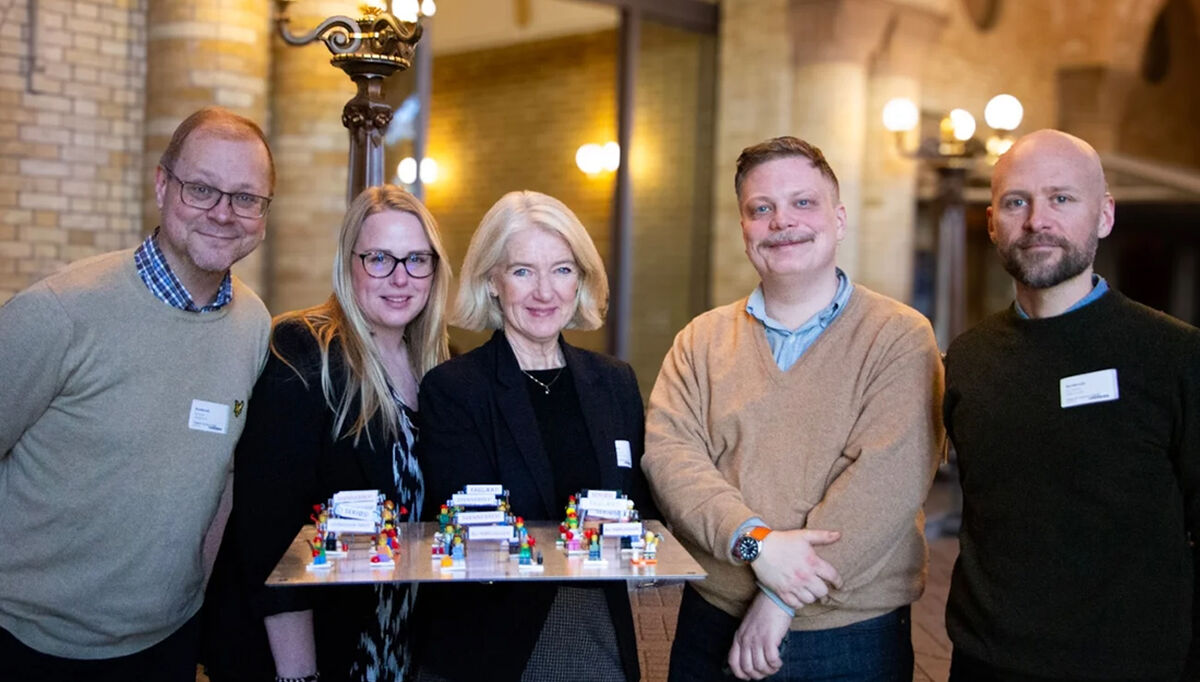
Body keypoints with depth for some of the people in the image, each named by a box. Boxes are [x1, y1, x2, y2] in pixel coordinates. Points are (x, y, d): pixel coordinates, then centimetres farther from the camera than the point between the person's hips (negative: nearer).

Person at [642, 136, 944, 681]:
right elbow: (668, 453, -6)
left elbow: (886, 477, -16)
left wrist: (783, 598, -19)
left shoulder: (900, 337, -6)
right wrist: (755, 540, -22)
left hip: (853, 638, -2)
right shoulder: (702, 341, 5)